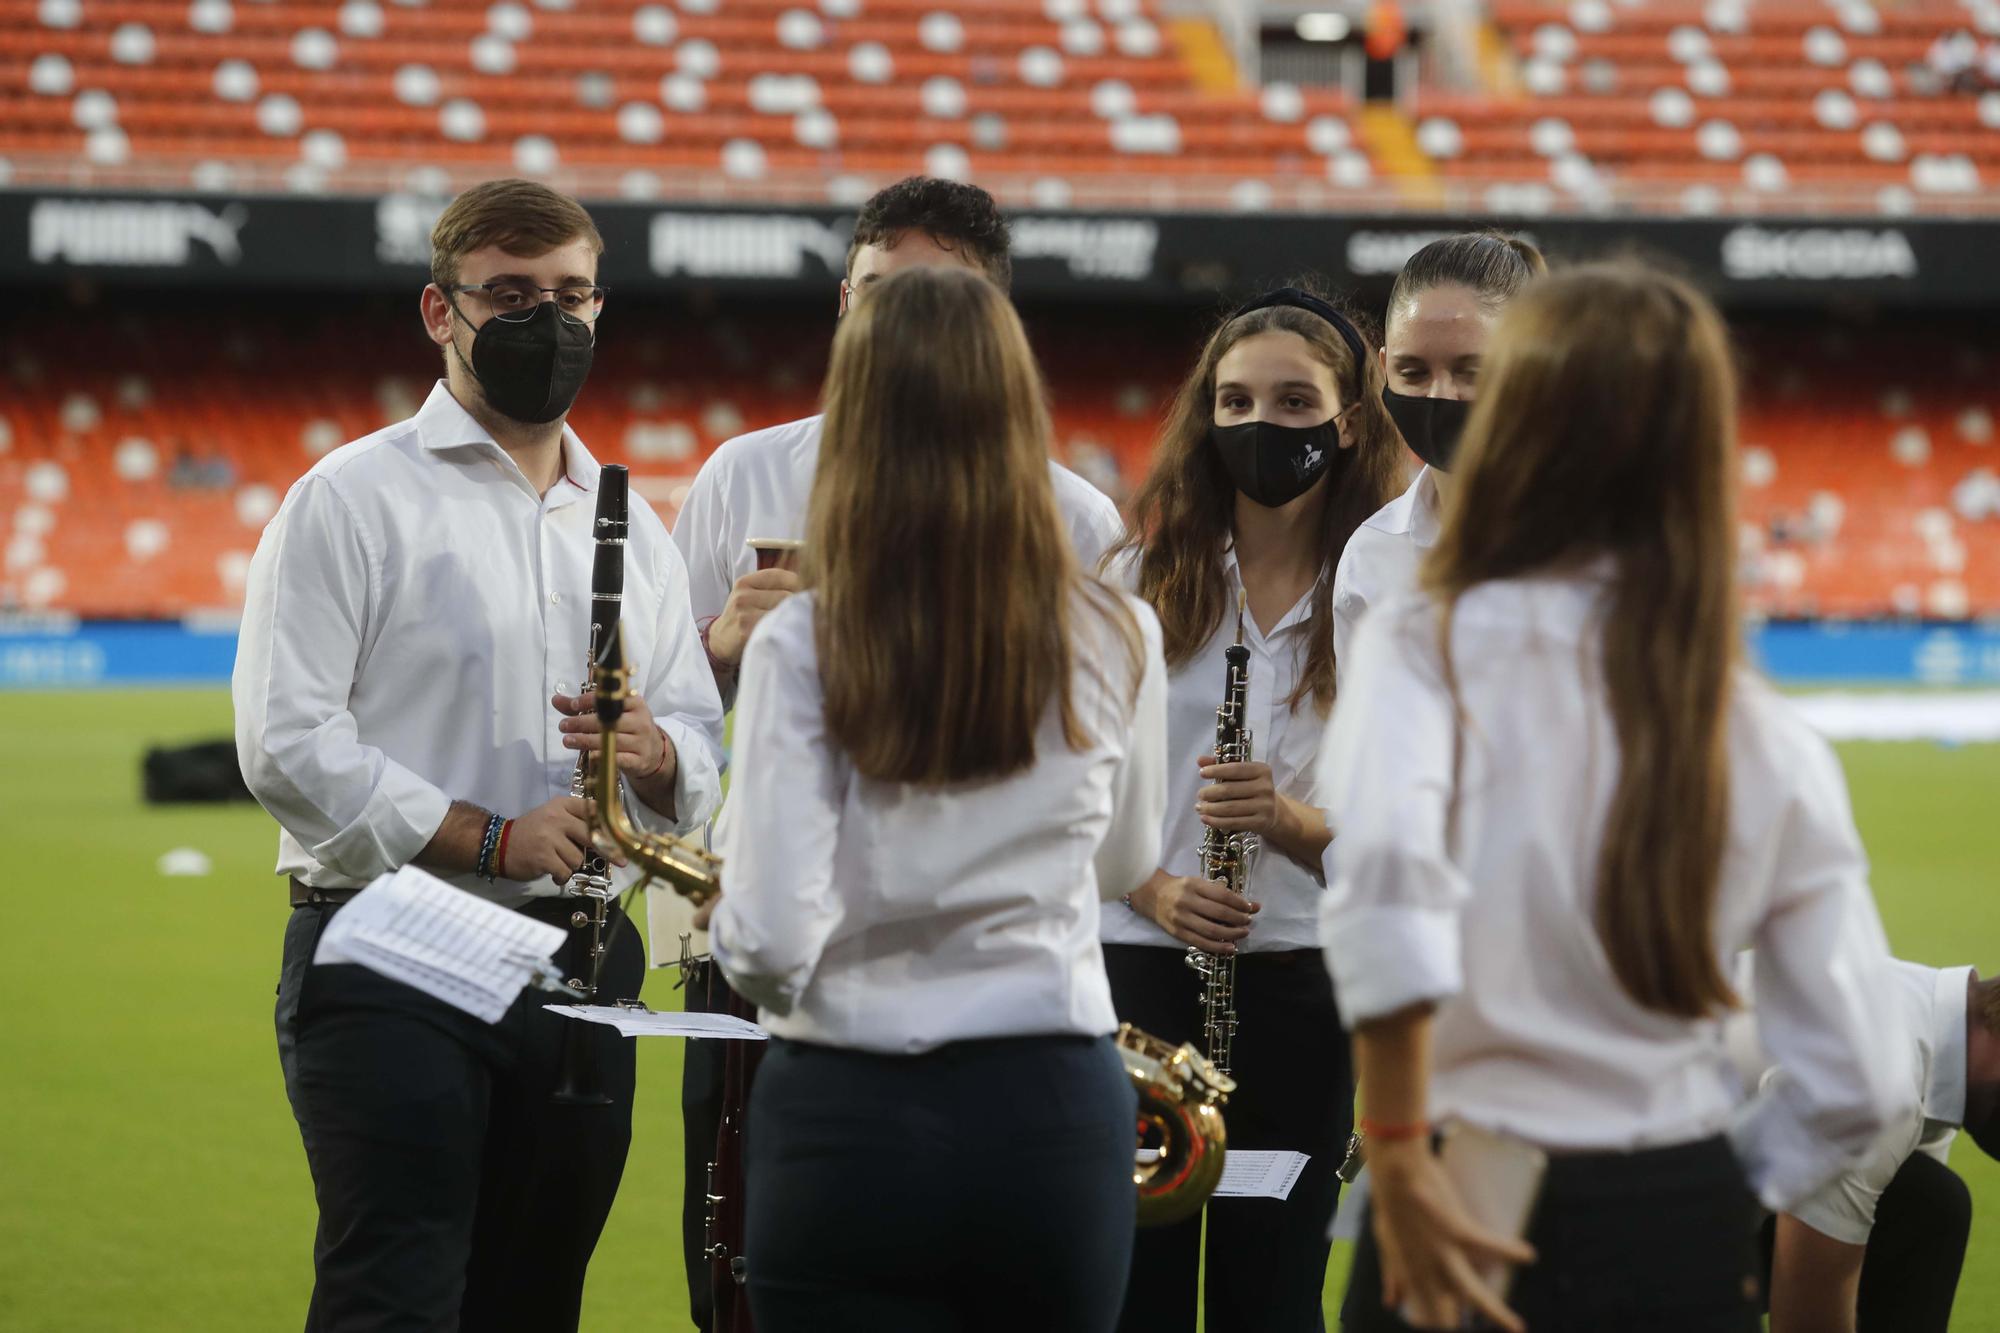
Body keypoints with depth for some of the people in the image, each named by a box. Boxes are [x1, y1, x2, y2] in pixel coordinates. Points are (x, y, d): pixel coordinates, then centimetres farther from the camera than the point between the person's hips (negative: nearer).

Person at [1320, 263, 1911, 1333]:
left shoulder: (1423, 649, -6)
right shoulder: (1774, 746, 3)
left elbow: (1385, 864, -26)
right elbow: (1854, 1084, 1)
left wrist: (1396, 1152, -18)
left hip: (1462, 1229, -3)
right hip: (1686, 1237, 3)